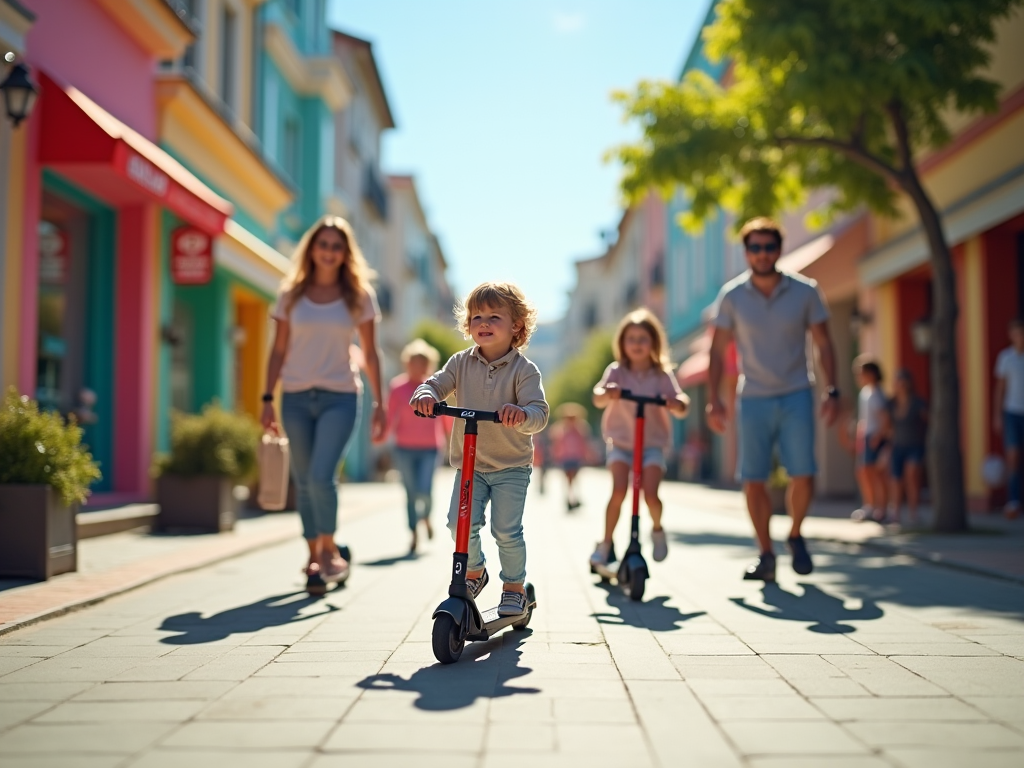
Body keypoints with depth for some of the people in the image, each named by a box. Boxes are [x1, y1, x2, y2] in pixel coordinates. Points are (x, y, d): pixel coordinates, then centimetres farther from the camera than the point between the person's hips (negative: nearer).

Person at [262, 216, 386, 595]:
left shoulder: (359, 296, 4)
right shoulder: (292, 294, 6)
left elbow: (370, 353, 6)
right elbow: (279, 351, 8)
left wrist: (379, 403, 1)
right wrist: (268, 399, 2)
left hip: (339, 397, -2)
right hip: (296, 397, 2)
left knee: (322, 476, -17)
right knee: (304, 482, 6)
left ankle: (329, 549, 4)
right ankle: (313, 557, 20)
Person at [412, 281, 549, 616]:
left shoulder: (524, 370, -9)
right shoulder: (461, 363, 2)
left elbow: (540, 413, -18)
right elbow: (437, 384, -2)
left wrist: (522, 414, -41)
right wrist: (425, 395, -27)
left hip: (511, 467, -3)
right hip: (469, 465, 3)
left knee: (506, 531, -6)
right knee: (460, 522, -9)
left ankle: (514, 587, 18)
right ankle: (474, 571, 21)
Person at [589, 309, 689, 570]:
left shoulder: (662, 375, -3)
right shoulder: (616, 371, -5)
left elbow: (681, 407, -12)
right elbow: (597, 398, -20)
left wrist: (677, 403, -36)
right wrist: (607, 393, -43)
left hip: (653, 443, 0)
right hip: (620, 441, 0)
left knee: (650, 494, -15)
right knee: (619, 491, -18)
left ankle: (657, 530, 16)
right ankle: (605, 544, -2)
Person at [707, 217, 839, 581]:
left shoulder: (805, 292, -2)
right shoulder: (731, 296, -1)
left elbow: (823, 344, 5)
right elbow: (718, 350, 4)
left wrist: (832, 391, -3)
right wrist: (714, 399, -2)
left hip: (796, 395, 0)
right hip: (753, 399, 1)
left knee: (803, 475, -9)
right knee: (753, 480, -1)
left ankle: (795, 536, 19)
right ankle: (766, 554, 13)